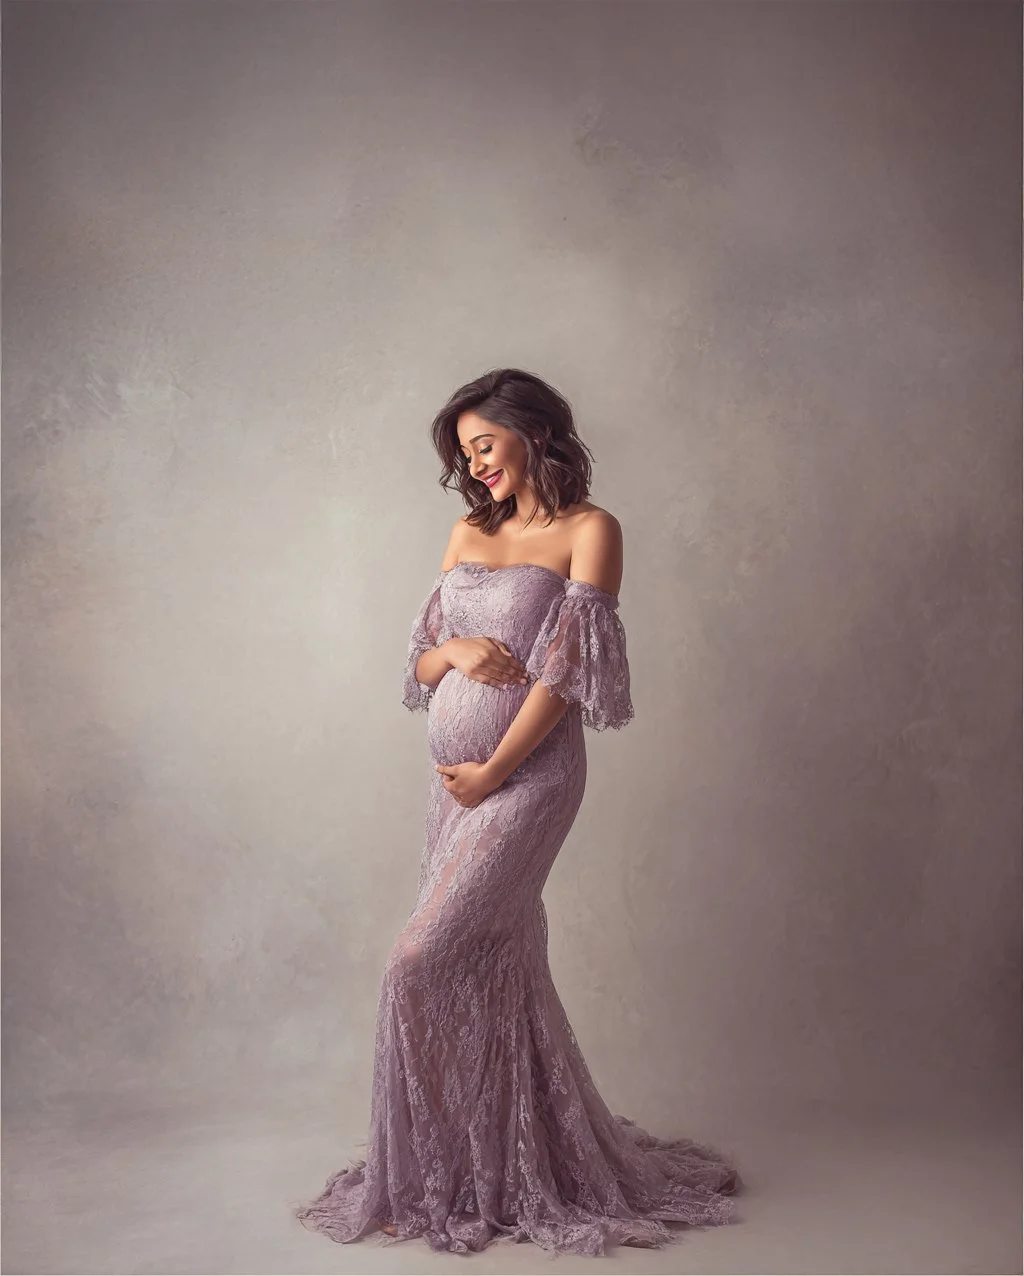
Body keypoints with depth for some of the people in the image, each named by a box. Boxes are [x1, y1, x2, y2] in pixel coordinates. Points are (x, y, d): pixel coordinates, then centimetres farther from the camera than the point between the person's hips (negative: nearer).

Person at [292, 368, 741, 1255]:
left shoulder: (589, 530, -3)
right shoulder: (468, 535, 16)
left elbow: (569, 668, -11)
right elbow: (420, 663, 14)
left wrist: (492, 770, -12)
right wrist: (458, 650, -9)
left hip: (528, 777, -6)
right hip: (456, 779, 7)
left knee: (421, 963, -10)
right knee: (495, 964, 11)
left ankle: (429, 1178, 7)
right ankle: (523, 1165, 26)